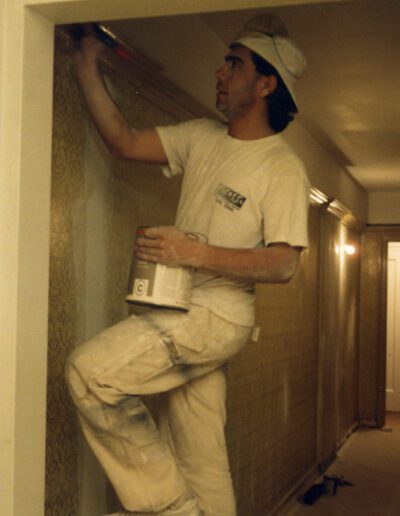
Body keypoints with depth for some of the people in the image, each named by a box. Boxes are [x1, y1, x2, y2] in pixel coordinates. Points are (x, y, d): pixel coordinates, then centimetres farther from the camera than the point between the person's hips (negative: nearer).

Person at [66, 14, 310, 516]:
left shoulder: (283, 167, -10)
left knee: (90, 370, -20)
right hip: (182, 311, 7)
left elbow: (283, 264, -17)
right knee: (198, 461, 9)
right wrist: (87, 70, 5)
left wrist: (197, 253, -25)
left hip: (216, 312, -7)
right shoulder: (202, 138, 11)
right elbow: (124, 142, 10)